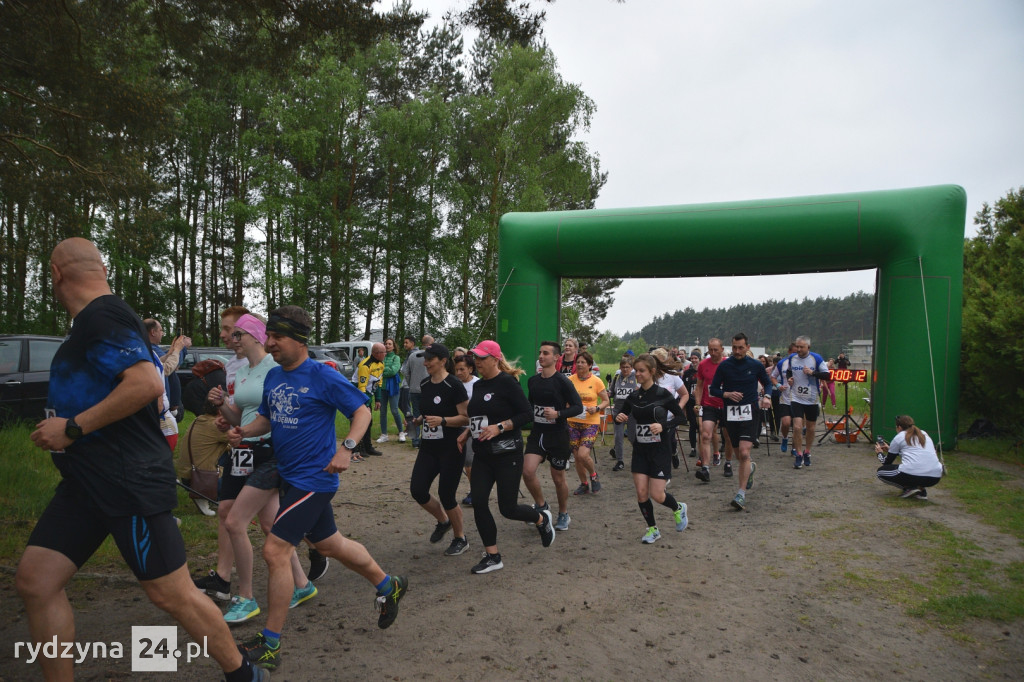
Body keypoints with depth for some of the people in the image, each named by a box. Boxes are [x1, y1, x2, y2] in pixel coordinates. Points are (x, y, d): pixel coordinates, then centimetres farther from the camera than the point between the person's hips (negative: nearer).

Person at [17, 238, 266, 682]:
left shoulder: (100, 317, -15)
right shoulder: (95, 320, 16)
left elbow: (147, 384, -28)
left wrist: (73, 428, -20)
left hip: (129, 483, -10)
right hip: (87, 481, 10)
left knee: (171, 594, -1)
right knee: (34, 581, 6)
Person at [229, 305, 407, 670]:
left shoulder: (323, 376, -16)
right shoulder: (273, 376, 6)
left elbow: (362, 411, -12)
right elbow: (266, 417, 17)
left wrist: (346, 448, -25)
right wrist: (244, 431, -3)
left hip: (313, 479, -8)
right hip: (290, 476, 8)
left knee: (275, 551, -10)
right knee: (329, 543, 20)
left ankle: (270, 645, 6)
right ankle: (388, 586, 40)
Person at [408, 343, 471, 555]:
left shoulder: (454, 385, -14)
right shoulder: (424, 384, 7)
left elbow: (466, 418, -15)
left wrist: (442, 420, -27)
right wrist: (418, 420, 2)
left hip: (451, 448, -7)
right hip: (428, 447, 7)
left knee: (446, 495, -2)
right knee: (417, 490, -2)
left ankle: (460, 538, 22)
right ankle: (443, 521, 27)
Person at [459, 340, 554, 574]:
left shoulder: (506, 382, -12)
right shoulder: (478, 386, 10)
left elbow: (527, 414, -16)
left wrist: (499, 427, -23)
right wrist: (468, 432, 7)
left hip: (507, 454, -7)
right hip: (482, 455, 7)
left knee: (507, 508, -2)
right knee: (478, 502, -2)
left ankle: (542, 519, 30)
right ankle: (493, 557, 11)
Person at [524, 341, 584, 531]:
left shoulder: (562, 382, -12)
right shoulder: (532, 381, 5)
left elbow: (578, 407, -13)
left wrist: (558, 414, -27)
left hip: (558, 435, -4)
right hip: (537, 433, 4)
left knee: (558, 478, 8)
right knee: (527, 471, -14)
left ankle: (564, 515, 31)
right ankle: (541, 505, 13)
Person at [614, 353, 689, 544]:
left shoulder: (663, 394, -10)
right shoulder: (634, 396, 3)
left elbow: (682, 418, -5)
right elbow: (621, 414, 13)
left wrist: (663, 426, -21)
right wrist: (618, 416, -11)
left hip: (660, 449, -4)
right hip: (640, 449, 4)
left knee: (657, 495, -5)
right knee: (641, 493, -1)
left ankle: (678, 509, 28)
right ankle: (652, 529, 20)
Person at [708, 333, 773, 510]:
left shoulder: (756, 366, 2)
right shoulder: (724, 366, 1)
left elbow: (767, 383, 17)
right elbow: (713, 389, 5)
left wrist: (767, 396, -4)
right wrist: (727, 394, -14)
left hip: (750, 412, -2)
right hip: (731, 413, 2)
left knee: (744, 453, -16)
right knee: (739, 455, 13)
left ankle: (741, 494, -10)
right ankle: (751, 467, 49)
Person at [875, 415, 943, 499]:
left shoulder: (899, 437, 10)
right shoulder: (924, 434, 24)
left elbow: (887, 462, 18)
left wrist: (880, 452, 38)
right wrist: (890, 449, 47)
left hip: (911, 474, -6)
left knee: (881, 471, 19)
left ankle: (909, 488, 1)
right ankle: (921, 489, 14)